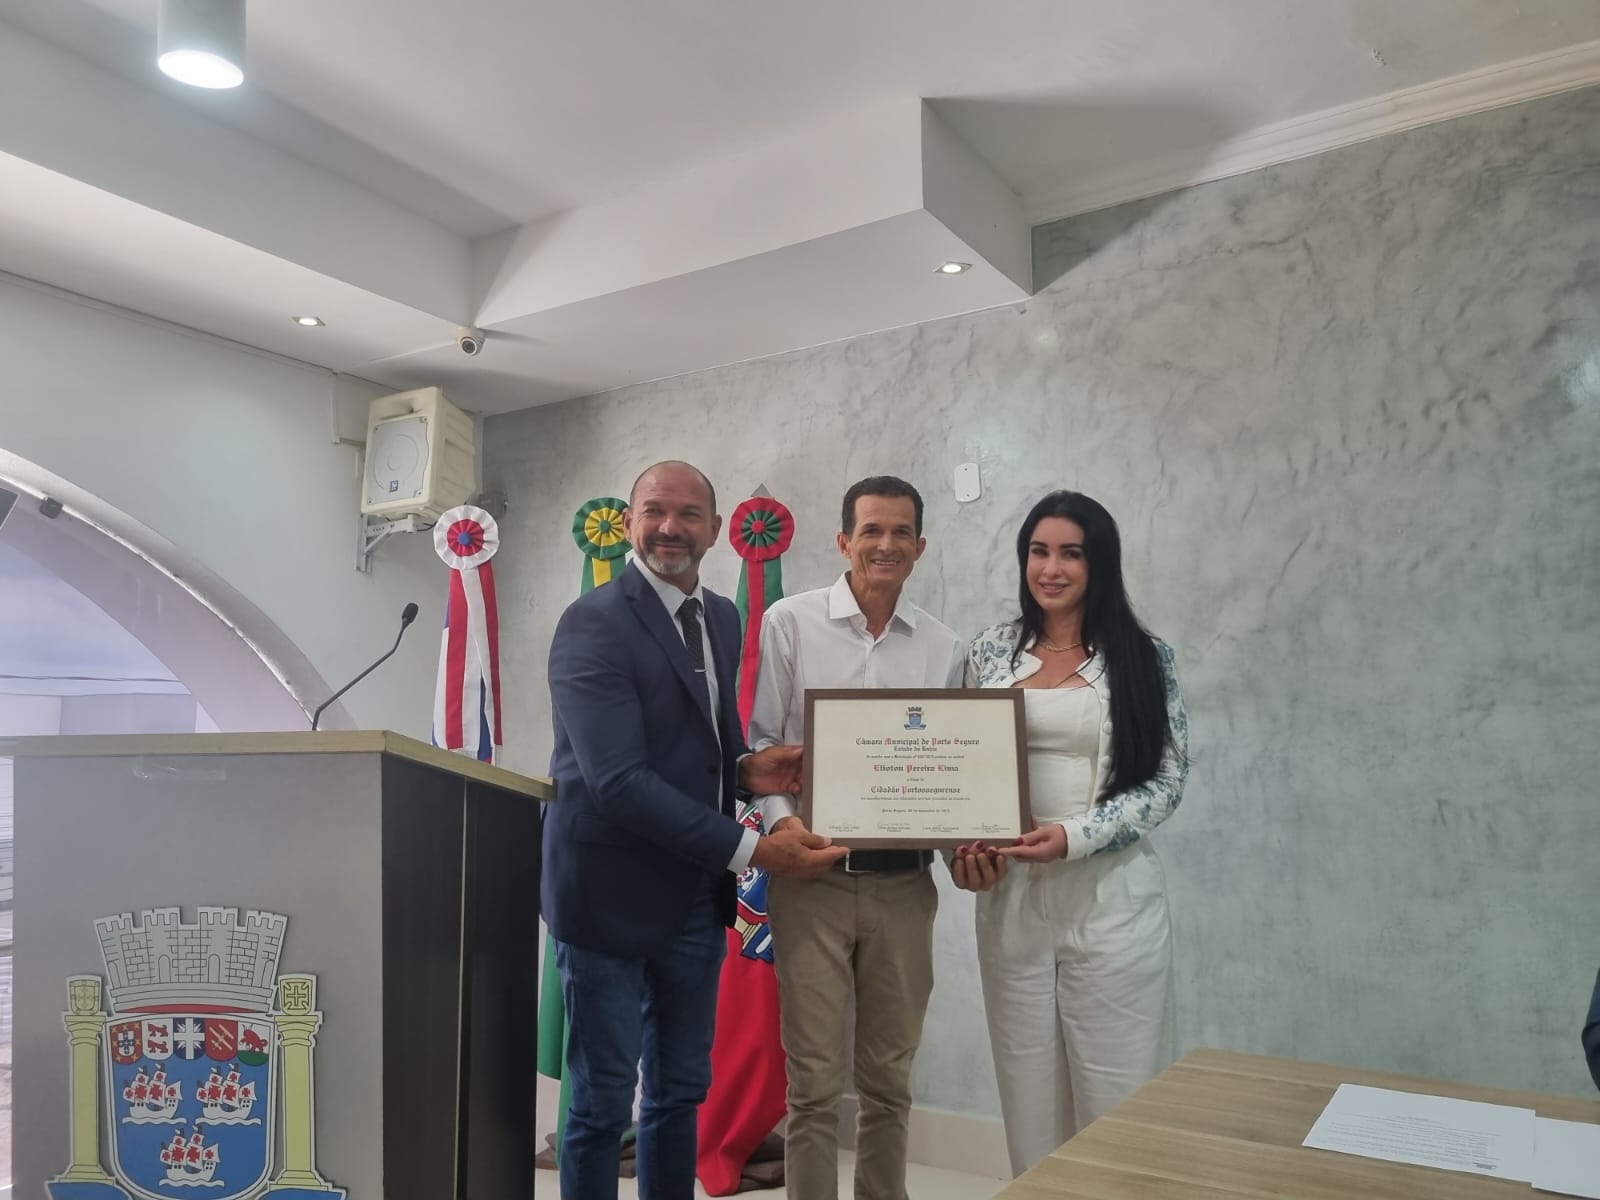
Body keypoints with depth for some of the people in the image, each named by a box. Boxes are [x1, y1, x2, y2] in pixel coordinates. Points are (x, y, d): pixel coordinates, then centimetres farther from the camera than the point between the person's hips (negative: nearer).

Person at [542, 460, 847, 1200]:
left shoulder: (722, 618, 7)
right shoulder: (592, 624, -17)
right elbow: (618, 779, -25)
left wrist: (746, 767, -6)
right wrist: (751, 850, -26)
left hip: (696, 895, 7)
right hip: (612, 891, -7)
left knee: (681, 1091, 18)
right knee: (602, 1102, 8)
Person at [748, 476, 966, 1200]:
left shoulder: (944, 649, 7)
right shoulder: (790, 623, -2)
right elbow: (756, 740, -2)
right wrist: (780, 820, -17)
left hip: (903, 882, 3)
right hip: (813, 875, -3)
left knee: (889, 1078, 15)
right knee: (814, 1079, 4)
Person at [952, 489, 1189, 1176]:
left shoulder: (1142, 658, -2)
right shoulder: (990, 653, 5)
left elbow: (1165, 783, -6)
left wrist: (1076, 835, -18)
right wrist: (962, 846, -8)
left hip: (1112, 894, -2)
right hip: (1012, 892, 3)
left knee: (1114, 1093, 5)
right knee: (1028, 1088, 12)